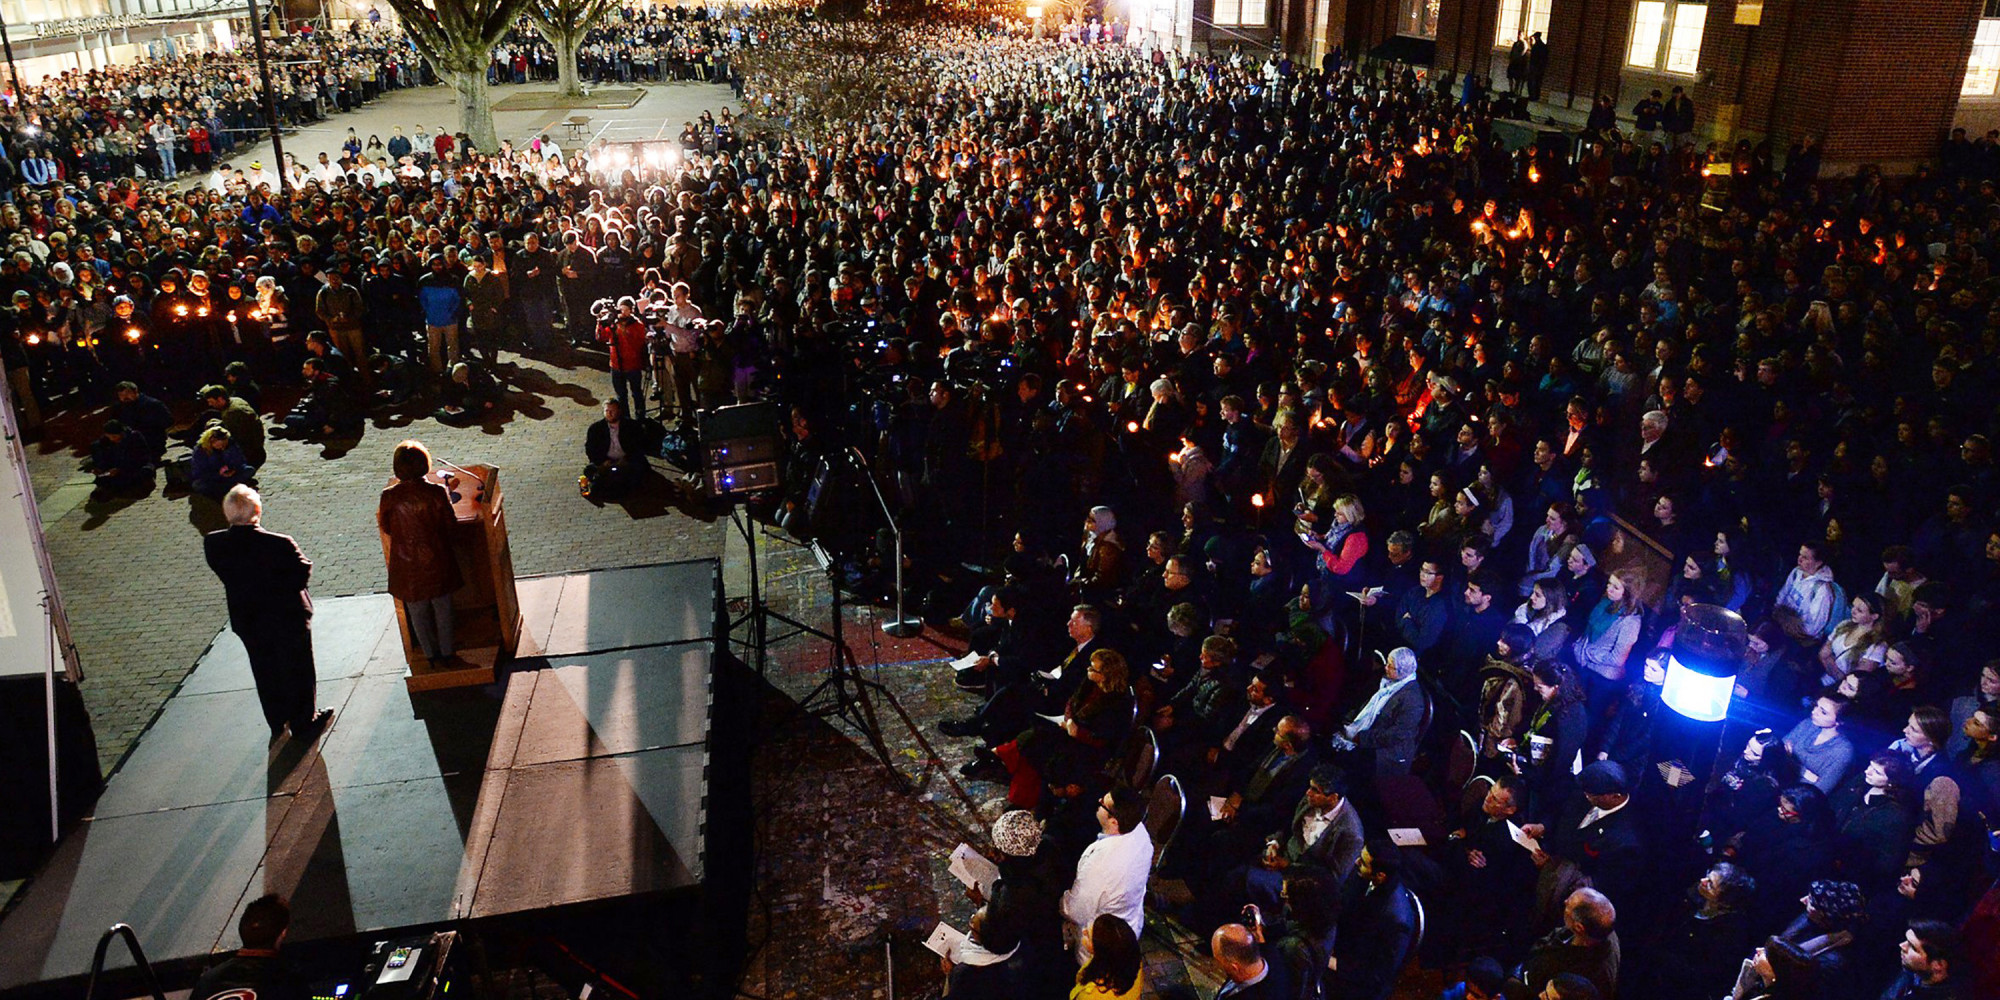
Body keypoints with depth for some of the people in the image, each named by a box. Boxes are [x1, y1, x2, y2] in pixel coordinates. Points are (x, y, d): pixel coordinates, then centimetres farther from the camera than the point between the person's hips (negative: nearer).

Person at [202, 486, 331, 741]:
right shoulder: (279, 544, -31)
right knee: (297, 672, 16)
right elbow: (303, 571, -20)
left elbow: (224, 574, -3)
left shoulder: (213, 544, -17)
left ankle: (277, 723, 42)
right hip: (287, 617, -4)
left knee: (265, 672, 24)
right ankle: (303, 724, 31)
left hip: (246, 621, 4)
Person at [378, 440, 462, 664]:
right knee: (442, 608, 17)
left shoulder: (389, 496, -14)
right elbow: (451, 525, -9)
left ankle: (430, 652, 30)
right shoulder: (437, 492, -17)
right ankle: (446, 649, 27)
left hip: (407, 564, 1)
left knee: (417, 611, 18)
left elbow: (385, 527, 0)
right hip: (436, 561, -1)